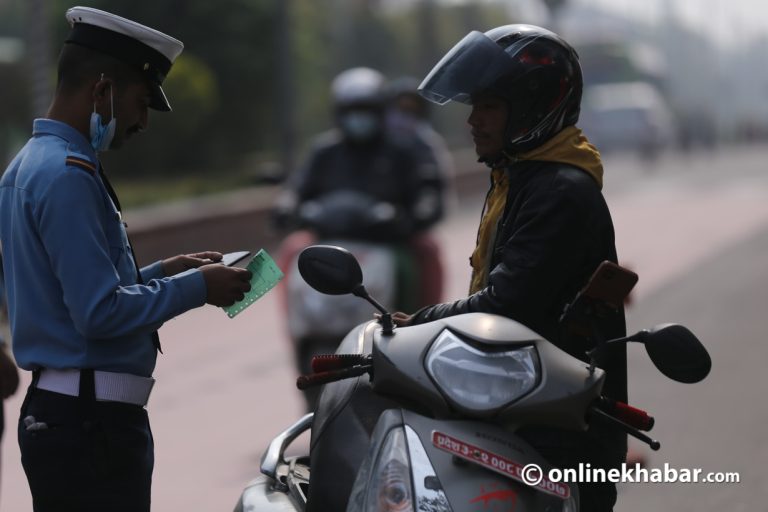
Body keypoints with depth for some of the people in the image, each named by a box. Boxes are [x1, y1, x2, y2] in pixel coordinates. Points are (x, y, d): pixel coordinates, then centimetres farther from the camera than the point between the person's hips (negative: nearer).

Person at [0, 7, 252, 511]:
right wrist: (195, 288, -11)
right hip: (91, 423, -10)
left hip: (51, 412, 10)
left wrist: (161, 272, 16)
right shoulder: (67, 176, -17)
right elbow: (101, 313, -21)